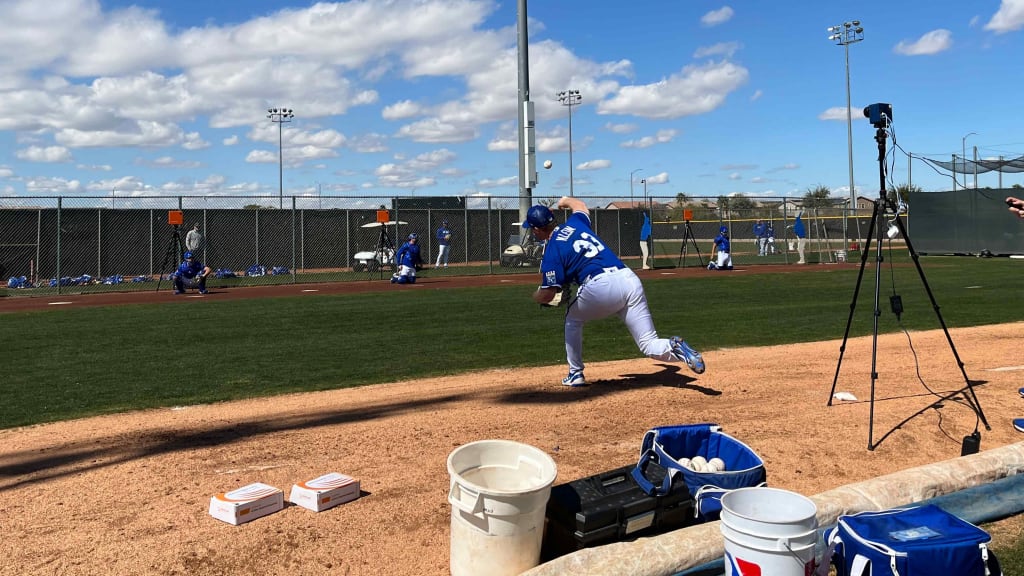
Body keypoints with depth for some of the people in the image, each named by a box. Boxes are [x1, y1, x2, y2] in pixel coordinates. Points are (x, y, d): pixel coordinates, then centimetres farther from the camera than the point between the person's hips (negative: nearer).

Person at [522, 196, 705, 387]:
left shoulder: (552, 251, 4)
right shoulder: (575, 223, 23)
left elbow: (548, 294, 1)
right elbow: (580, 205, 48)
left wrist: (536, 296, 24)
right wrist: (566, 200, 70)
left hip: (600, 286, -6)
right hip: (630, 279, 6)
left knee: (573, 320, 26)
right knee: (649, 345, 8)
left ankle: (575, 374, 28)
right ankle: (674, 347, -23)